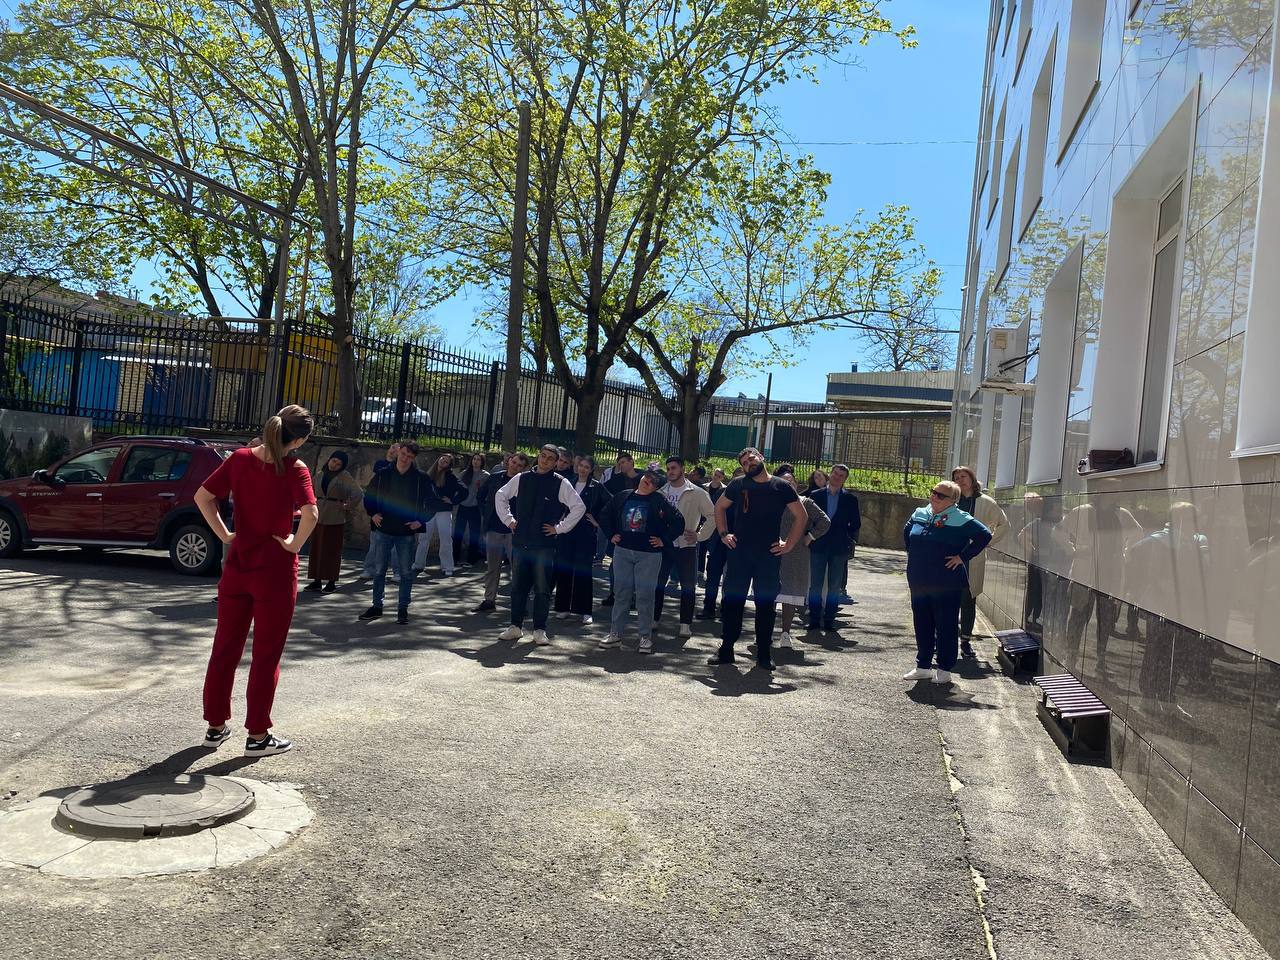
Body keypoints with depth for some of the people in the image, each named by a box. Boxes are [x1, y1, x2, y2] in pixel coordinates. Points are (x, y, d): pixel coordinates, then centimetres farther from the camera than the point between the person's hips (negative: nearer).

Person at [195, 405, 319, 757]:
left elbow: (202, 496, 0)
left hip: (237, 565, 5)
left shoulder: (240, 458, -1)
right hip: (275, 569, -4)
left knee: (225, 648, 16)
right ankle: (258, 735, 14)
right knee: (266, 655, 7)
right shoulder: (295, 470, -15)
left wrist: (224, 535, 3)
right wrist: (295, 544, -13)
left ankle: (215, 727, 26)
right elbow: (310, 514, -29)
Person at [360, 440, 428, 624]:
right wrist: (373, 514, -1)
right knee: (379, 570, 8)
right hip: (383, 530, 2)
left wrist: (420, 521, -7)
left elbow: (429, 502, 4)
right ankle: (377, 606, 19)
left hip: (406, 532, -2)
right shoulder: (383, 474, 3)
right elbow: (368, 496, 13)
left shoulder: (420, 478, -2)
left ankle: (403, 608, 13)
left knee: (406, 572, 3)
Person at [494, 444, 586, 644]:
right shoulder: (521, 479, 7)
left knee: (542, 589, 0)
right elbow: (500, 496, 21)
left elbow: (579, 507, -3)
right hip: (520, 541, 3)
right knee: (517, 586, 10)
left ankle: (539, 630, 9)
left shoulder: (561, 483, -3)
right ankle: (516, 626, 20)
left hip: (545, 544, -3)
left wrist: (559, 528, -5)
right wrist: (508, 519, 11)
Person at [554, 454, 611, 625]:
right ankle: (564, 607, 15)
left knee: (584, 571, -3)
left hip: (586, 533, -4)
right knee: (563, 568, 5)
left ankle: (585, 611, 3)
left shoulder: (596, 486, -2)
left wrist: (598, 520, -7)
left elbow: (610, 503, -8)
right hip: (567, 531, 4)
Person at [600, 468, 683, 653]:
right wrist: (611, 535, 12)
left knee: (645, 596, -1)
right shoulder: (623, 497, 7)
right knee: (622, 593, 7)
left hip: (649, 555, -3)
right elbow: (606, 516, 21)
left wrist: (664, 540, -5)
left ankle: (646, 637, 8)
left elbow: (678, 522, -4)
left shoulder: (659, 501, -4)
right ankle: (615, 633, 15)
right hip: (622, 552, 3)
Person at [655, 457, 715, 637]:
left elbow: (712, 516, -3)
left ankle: (685, 624, 7)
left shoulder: (697, 493, -4)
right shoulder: (661, 492, 7)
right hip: (662, 544, 3)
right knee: (658, 583, 6)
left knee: (687, 586, 0)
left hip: (686, 546, -3)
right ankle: (654, 619, 17)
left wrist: (699, 536, -8)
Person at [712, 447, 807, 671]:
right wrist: (723, 534, 7)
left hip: (769, 555, -1)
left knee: (766, 604, 4)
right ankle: (726, 649, 14)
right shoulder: (739, 485, 5)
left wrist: (789, 545, 0)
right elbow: (719, 507, 18)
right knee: (732, 601, 4)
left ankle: (764, 654, 14)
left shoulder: (782, 487, 1)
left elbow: (801, 516, 7)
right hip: (739, 552, 1)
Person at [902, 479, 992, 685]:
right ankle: (923, 666, 24)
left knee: (946, 625, 3)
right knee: (922, 624, 12)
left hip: (946, 584, -6)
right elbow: (906, 533, 27)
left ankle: (944, 669, 13)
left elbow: (985, 535, -16)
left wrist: (962, 557, -15)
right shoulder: (920, 514, 9)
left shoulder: (960, 520, -10)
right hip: (919, 582, 6)